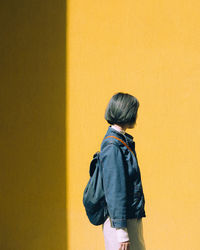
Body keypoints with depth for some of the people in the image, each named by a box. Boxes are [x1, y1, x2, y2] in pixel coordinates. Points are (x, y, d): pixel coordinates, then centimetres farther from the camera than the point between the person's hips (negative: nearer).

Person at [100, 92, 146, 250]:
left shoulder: (124, 141, 12)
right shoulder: (112, 146, -17)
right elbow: (114, 191, -20)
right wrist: (121, 232, -21)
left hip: (133, 218, 9)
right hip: (120, 220, -9)